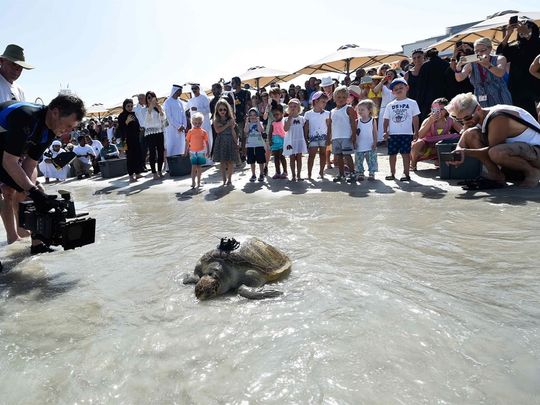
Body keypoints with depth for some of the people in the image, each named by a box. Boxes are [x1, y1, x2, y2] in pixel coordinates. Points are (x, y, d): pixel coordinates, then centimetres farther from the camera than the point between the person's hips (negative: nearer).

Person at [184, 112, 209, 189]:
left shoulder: (204, 132, 1)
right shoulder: (190, 132, 0)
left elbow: (206, 142, 4)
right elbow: (187, 142, 4)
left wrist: (208, 151, 0)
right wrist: (186, 151, 3)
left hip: (201, 152, 1)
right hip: (193, 152, -1)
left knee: (199, 167, 9)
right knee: (194, 167, -6)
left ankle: (198, 182, 17)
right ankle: (193, 182, -4)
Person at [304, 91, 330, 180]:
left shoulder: (326, 113, 2)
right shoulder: (308, 114, 1)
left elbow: (328, 127, 3)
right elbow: (306, 128, 4)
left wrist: (328, 138, -4)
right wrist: (305, 139, 1)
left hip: (323, 137, 1)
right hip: (312, 138, -1)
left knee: (323, 154, 6)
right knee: (311, 155, -3)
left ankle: (321, 172, 17)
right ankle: (309, 173, 0)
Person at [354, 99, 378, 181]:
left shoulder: (373, 120, -1)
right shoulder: (357, 121, 4)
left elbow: (375, 133, 1)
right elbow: (354, 132, 6)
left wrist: (375, 143, -5)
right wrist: (354, 142, -1)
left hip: (370, 146, -2)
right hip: (359, 146, 2)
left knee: (372, 161, 0)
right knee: (359, 161, 6)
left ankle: (371, 174, 7)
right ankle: (360, 174, 16)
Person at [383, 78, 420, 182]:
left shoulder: (412, 103, 5)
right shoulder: (390, 105, 10)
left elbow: (415, 118, 4)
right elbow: (386, 120, 10)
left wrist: (416, 132, -3)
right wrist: (385, 131, -3)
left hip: (406, 133, -2)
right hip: (392, 134, 3)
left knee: (405, 153, -3)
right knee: (392, 153, 7)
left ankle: (406, 173, 6)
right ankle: (392, 173, 19)